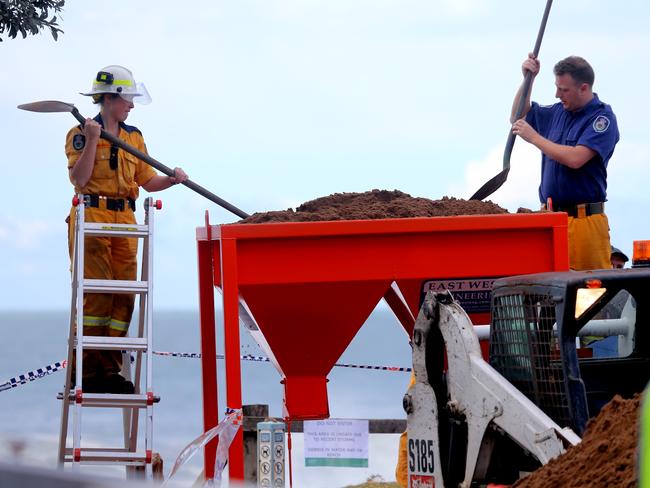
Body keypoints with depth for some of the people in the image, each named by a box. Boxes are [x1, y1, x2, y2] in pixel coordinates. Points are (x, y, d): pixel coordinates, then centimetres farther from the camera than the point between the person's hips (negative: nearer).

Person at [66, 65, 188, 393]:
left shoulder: (134, 137, 17)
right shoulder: (80, 134, 0)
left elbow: (147, 181, 14)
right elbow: (79, 179, -11)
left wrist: (172, 179, -5)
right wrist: (92, 140, -16)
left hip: (124, 221, 6)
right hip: (91, 217, -6)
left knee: (124, 294, -1)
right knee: (96, 293, -12)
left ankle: (110, 371, 2)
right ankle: (86, 371, -9)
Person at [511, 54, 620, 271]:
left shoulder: (602, 118, -7)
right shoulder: (558, 112, 15)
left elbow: (575, 159, -20)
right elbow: (518, 118, 31)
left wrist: (534, 137, -10)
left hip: (584, 218, -7)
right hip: (550, 218, 7)